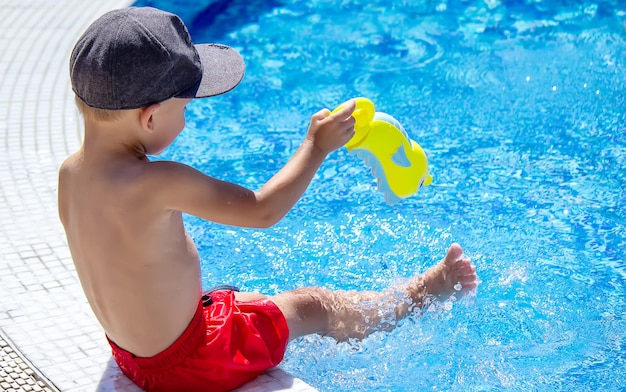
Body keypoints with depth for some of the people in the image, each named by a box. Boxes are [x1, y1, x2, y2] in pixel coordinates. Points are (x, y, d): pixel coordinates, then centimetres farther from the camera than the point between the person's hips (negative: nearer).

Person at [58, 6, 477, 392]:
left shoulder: (70, 173, -8)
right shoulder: (156, 183, -33)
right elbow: (262, 209, -25)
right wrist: (316, 146, -11)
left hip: (132, 355, 8)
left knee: (253, 301, 27)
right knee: (311, 305, 10)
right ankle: (428, 289, 32)